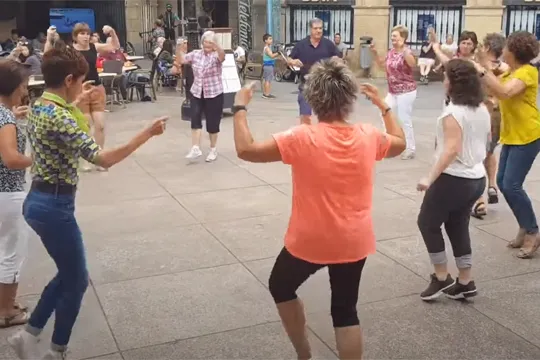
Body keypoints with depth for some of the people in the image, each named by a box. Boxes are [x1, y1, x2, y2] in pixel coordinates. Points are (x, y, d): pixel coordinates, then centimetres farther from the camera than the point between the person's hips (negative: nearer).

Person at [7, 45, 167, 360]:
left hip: (40, 201, 10)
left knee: (68, 274, 23)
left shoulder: (40, 106, 6)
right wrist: (147, 134, -26)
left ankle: (29, 334, 28)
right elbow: (104, 159, -29)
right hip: (54, 206, -10)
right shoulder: (58, 117, -24)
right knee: (77, 281, 8)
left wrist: (75, 103, 32)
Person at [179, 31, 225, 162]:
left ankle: (213, 149, 22)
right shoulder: (195, 54, 6)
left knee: (212, 122, 4)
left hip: (214, 94, -3)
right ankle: (195, 148, -9)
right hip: (197, 93, 3)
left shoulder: (216, 55, -7)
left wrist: (216, 45, -50)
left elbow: (222, 56, -30)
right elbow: (181, 60, 6)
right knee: (195, 119, -12)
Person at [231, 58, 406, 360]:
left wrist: (240, 108, -6)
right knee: (346, 311, 17)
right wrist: (384, 105, 23)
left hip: (310, 241, -3)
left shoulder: (303, 138, -20)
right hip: (354, 242, 4)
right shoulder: (369, 136, -6)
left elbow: (246, 149, -19)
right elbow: (400, 143, 16)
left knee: (281, 287, 24)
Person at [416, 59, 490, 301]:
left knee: (427, 222, 7)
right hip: (476, 178, 9)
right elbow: (487, 141, 19)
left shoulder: (453, 113, -19)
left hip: (454, 179, -9)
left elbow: (452, 150, -28)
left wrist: (430, 178, -29)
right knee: (458, 226, 17)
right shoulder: (482, 110, 7)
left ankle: (441, 278, 11)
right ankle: (465, 283, 20)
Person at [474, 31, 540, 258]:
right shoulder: (510, 73, 15)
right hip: (511, 135, 9)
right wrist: (486, 67, 4)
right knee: (503, 183, 7)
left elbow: (505, 92, -30)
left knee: (512, 185, -12)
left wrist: (483, 72, -30)